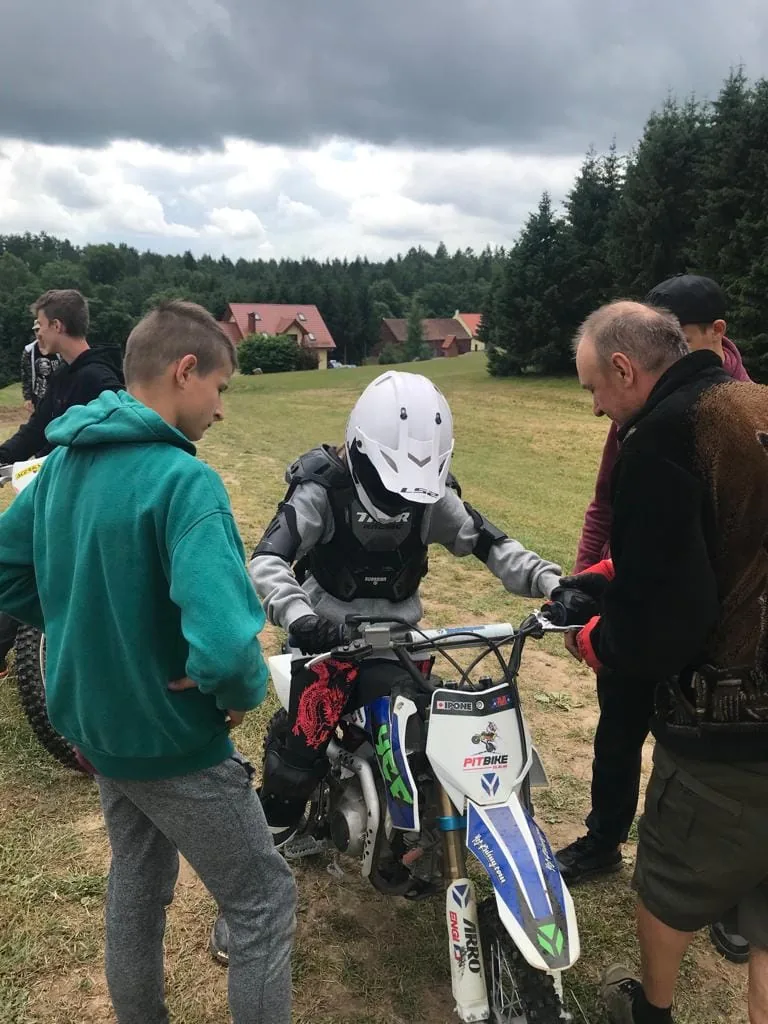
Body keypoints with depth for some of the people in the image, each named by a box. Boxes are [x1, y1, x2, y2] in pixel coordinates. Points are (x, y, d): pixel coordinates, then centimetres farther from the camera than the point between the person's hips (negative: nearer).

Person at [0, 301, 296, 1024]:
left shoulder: (63, 460, -1)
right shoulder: (182, 479, -27)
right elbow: (225, 642, -39)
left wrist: (87, 631, 11)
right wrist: (244, 693, -18)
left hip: (92, 723, 8)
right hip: (172, 741, -8)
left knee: (136, 884, 28)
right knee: (262, 904, 11)